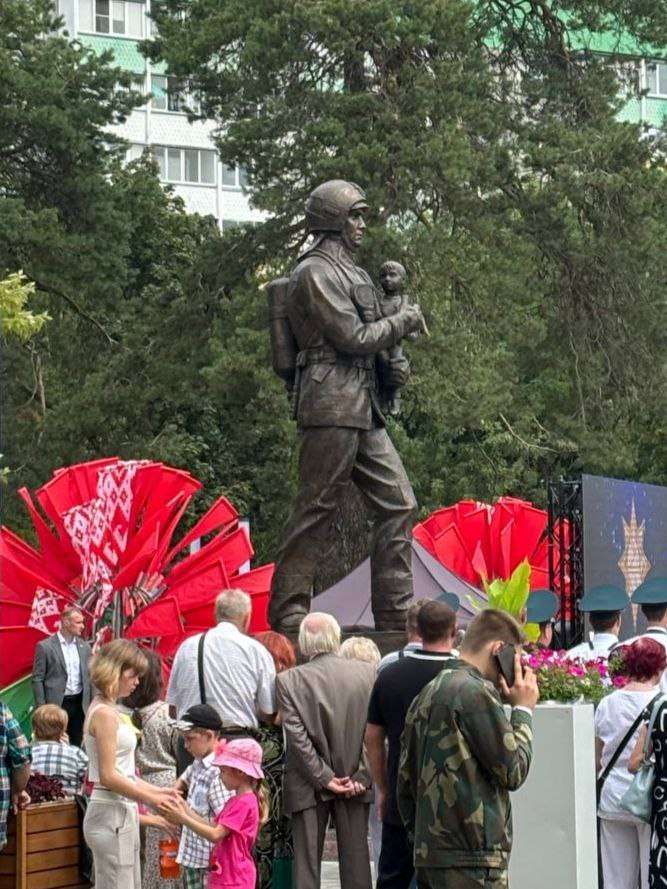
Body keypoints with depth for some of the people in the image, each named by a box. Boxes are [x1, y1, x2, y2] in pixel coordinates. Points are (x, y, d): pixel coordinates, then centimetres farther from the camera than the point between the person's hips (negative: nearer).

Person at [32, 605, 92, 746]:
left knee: (76, 745, 8)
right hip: (57, 704, -5)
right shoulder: (45, 646, -6)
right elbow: (37, 679, -6)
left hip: (79, 703, 5)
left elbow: (89, 676, 13)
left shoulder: (84, 646, 8)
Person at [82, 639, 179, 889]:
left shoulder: (108, 710, 16)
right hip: (111, 816, -10)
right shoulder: (104, 713, -14)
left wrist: (159, 792, 11)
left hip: (122, 816, 10)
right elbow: (108, 776, -19)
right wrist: (153, 800, -15)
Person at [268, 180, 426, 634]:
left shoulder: (351, 272, 22)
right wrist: (407, 320, -3)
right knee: (317, 511, -7)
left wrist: (393, 368, 9)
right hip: (331, 406, -10)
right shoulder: (315, 273, -9)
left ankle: (396, 616, 8)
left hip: (364, 409, 10)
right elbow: (352, 337, -15)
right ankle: (288, 613, -2)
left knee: (399, 503, 5)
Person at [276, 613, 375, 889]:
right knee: (356, 859, 8)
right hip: (355, 781, 2)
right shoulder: (367, 673, -2)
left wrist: (324, 778, -6)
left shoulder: (288, 680, -9)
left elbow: (297, 736, -11)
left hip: (309, 787, -2)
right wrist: (361, 776, -2)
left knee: (306, 865, 4)